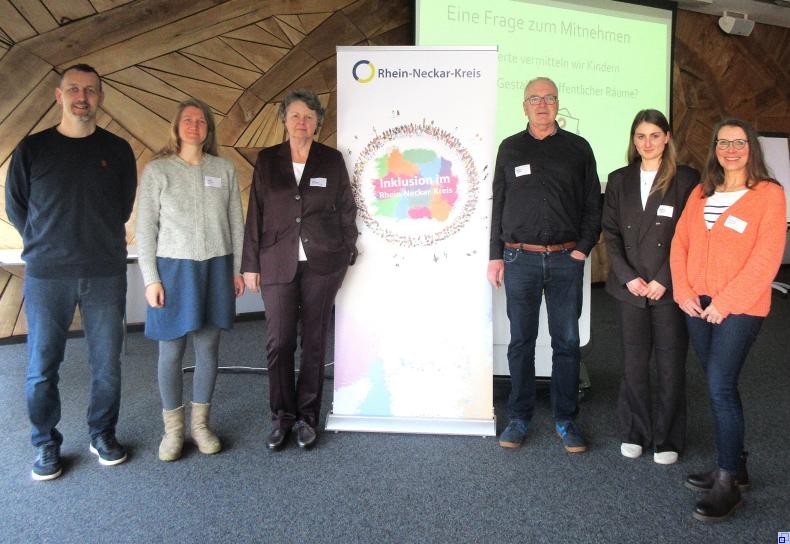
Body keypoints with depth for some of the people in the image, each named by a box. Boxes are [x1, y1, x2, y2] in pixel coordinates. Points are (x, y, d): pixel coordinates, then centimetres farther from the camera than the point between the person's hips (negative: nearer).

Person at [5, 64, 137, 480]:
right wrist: (47, 245, 9)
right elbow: (15, 208, 9)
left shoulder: (117, 150, 4)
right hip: (46, 276, 0)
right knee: (42, 368, 6)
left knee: (107, 364, 8)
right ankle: (46, 445, 23)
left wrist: (97, 242, 9)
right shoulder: (31, 149, 2)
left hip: (106, 275, 1)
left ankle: (103, 435, 26)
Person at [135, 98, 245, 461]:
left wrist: (237, 269, 7)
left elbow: (236, 223, 9)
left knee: (208, 348, 9)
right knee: (172, 351, 4)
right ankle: (173, 428, 20)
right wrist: (150, 278, -6)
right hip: (174, 267, -2)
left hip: (216, 267, 2)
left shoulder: (224, 169, 5)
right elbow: (145, 228, -1)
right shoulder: (157, 170, 0)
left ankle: (200, 423, 24)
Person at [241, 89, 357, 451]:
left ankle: (307, 417, 19)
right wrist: (250, 264, 2)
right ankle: (282, 416, 17)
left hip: (322, 262, 0)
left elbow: (346, 209, 7)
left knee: (314, 340, 6)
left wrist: (346, 255, 4)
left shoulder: (332, 160, 4)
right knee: (278, 342, 1)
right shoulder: (268, 159, 6)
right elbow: (255, 213, 5)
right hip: (278, 262, 1)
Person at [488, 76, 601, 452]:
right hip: (520, 258, 0)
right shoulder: (510, 148, 10)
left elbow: (593, 203, 8)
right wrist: (495, 256, 5)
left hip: (566, 259, 0)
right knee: (521, 341, 6)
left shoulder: (577, 148, 8)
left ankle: (566, 421, 18)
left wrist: (583, 248, -3)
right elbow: (498, 205, 10)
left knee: (567, 342, 5)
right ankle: (519, 418, 18)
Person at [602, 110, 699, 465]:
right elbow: (610, 232, 5)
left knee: (671, 366, 5)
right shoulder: (619, 180, 9)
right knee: (634, 364, 9)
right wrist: (628, 277, -6)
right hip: (630, 288, 3)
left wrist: (663, 280, -11)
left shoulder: (686, 179, 0)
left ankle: (667, 439, 20)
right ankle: (635, 433, 25)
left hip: (670, 288, -2)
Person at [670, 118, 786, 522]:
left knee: (720, 387, -9)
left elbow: (766, 257, -12)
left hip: (740, 307, -5)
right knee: (720, 386, 12)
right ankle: (734, 466, 26)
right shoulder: (701, 194, 12)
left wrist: (724, 302, -15)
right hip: (697, 305, 5)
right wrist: (683, 292, -5)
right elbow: (680, 243, 8)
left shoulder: (768, 194, -4)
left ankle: (727, 484, 4)